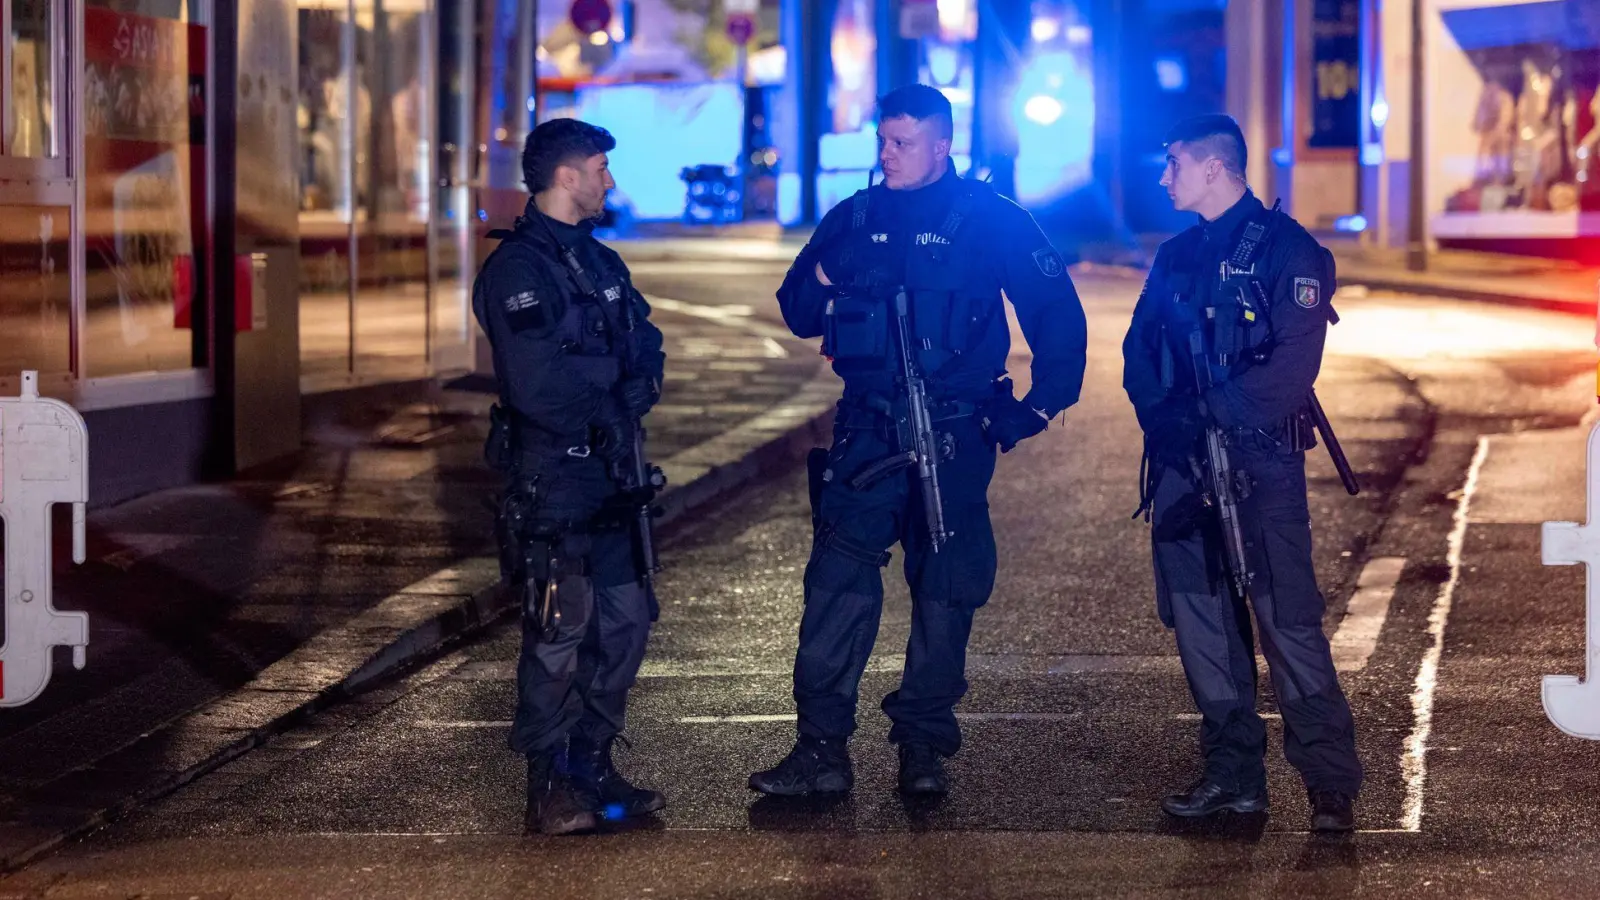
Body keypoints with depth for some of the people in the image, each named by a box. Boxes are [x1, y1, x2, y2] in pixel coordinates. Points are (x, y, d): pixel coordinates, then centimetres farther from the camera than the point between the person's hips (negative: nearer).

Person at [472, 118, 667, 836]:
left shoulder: (599, 261, 16)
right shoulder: (518, 269, -13)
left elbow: (648, 349, 13)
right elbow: (537, 385, -24)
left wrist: (626, 390, -9)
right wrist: (613, 374, -7)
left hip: (611, 469, 9)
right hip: (553, 475, -9)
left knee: (624, 621, 12)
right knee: (559, 630, -6)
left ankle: (592, 767, 23)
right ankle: (550, 788, 1)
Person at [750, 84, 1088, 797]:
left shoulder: (993, 221, 0)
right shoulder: (854, 219, 9)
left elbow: (1058, 313, 4)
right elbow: (798, 316, 13)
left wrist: (1042, 404, -1)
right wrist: (823, 278, -8)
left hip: (955, 436, -2)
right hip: (867, 433, 2)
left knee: (945, 587, 3)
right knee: (837, 579, -9)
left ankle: (924, 746, 13)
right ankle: (821, 747, -10)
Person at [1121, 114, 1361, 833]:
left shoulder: (1286, 248, -5)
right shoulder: (1178, 256, 17)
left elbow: (1293, 362, -16)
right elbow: (1139, 348, 11)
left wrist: (1212, 413, -22)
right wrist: (1161, 414, -8)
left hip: (1259, 457, -7)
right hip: (1183, 462, 7)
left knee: (1287, 619, -12)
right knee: (1199, 617, 7)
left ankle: (1331, 785, -10)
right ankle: (1233, 773, 15)